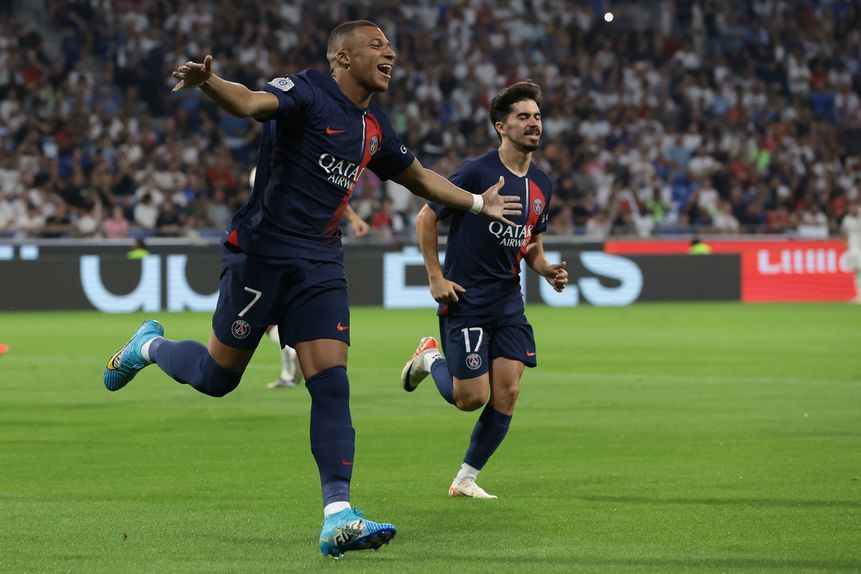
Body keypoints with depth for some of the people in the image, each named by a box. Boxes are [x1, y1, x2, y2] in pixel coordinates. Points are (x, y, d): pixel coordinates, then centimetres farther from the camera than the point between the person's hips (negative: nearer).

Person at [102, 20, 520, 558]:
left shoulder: (375, 126, 13)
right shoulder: (308, 91, -11)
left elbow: (417, 175, 32)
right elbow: (253, 103, -31)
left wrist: (477, 203, 32)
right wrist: (207, 82, -52)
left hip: (321, 265, 6)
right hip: (262, 250, -6)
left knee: (332, 382, -8)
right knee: (217, 376, 5)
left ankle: (338, 518, -13)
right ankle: (149, 346, 38)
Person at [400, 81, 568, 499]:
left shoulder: (541, 184, 8)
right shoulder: (477, 173, -14)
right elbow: (425, 218, -6)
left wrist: (547, 270, 0)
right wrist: (436, 278, -9)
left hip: (508, 304, 6)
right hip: (465, 301, -6)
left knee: (506, 394, -3)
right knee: (471, 398, -7)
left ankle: (466, 479, 11)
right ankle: (430, 357, 25)